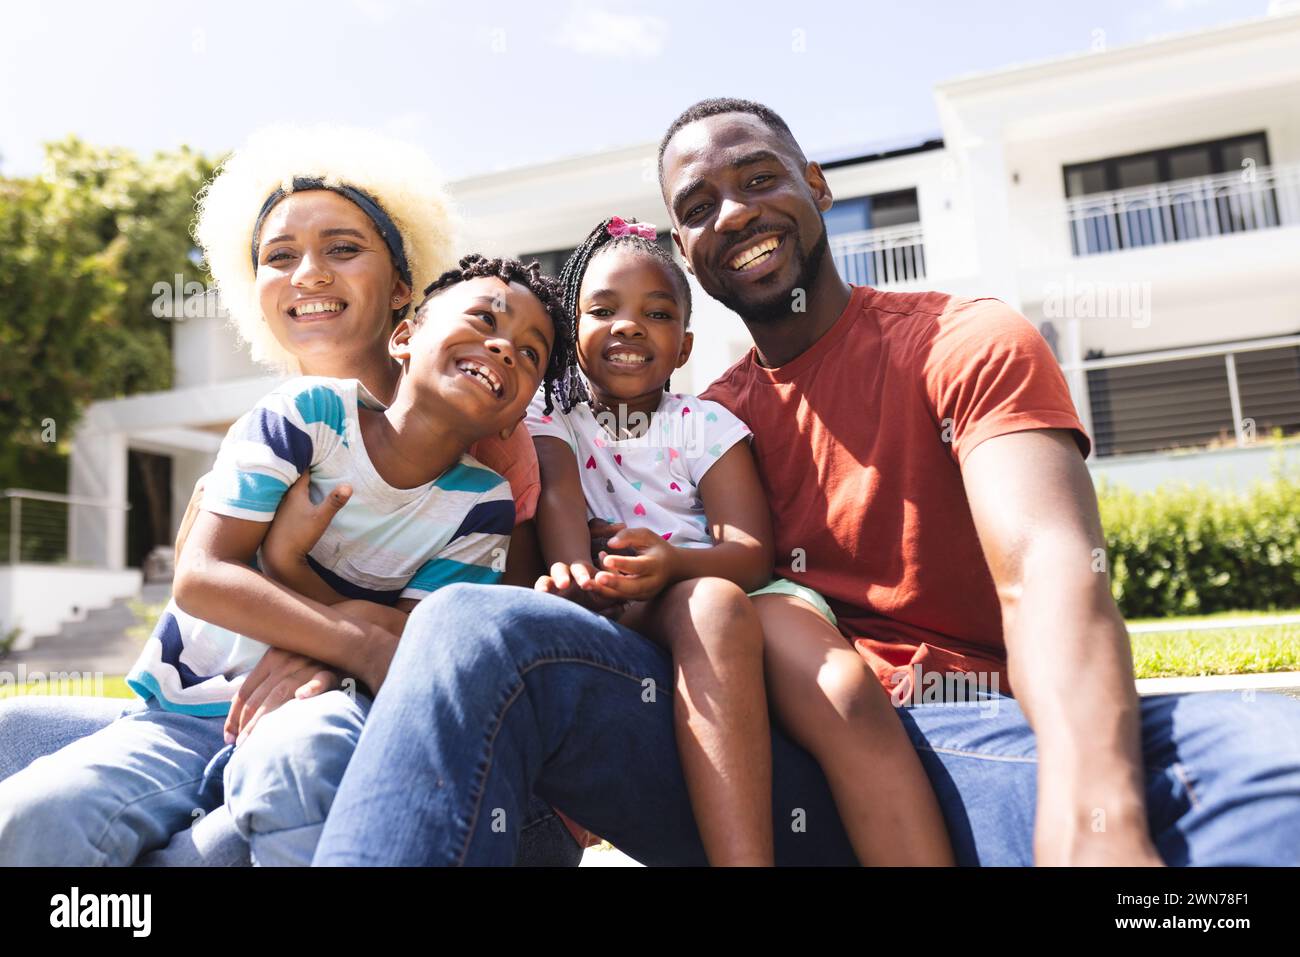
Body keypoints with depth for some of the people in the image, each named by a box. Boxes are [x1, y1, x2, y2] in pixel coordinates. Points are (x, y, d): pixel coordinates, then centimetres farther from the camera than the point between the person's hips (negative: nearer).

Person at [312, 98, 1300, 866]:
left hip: (960, 745, -1)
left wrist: (1094, 821, -32)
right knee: (481, 627, -21)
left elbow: (1049, 570, -14)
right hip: (759, 757, 2)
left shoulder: (969, 342, 3)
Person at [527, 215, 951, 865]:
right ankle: (742, 856, -40)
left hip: (744, 597, 1)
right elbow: (559, 495, -10)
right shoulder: (552, 416, 13)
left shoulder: (706, 424, 11)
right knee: (712, 604, -36)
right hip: (623, 617, -1)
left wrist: (674, 563, -26)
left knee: (816, 652, -32)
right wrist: (576, 576, -34)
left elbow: (751, 554, -3)